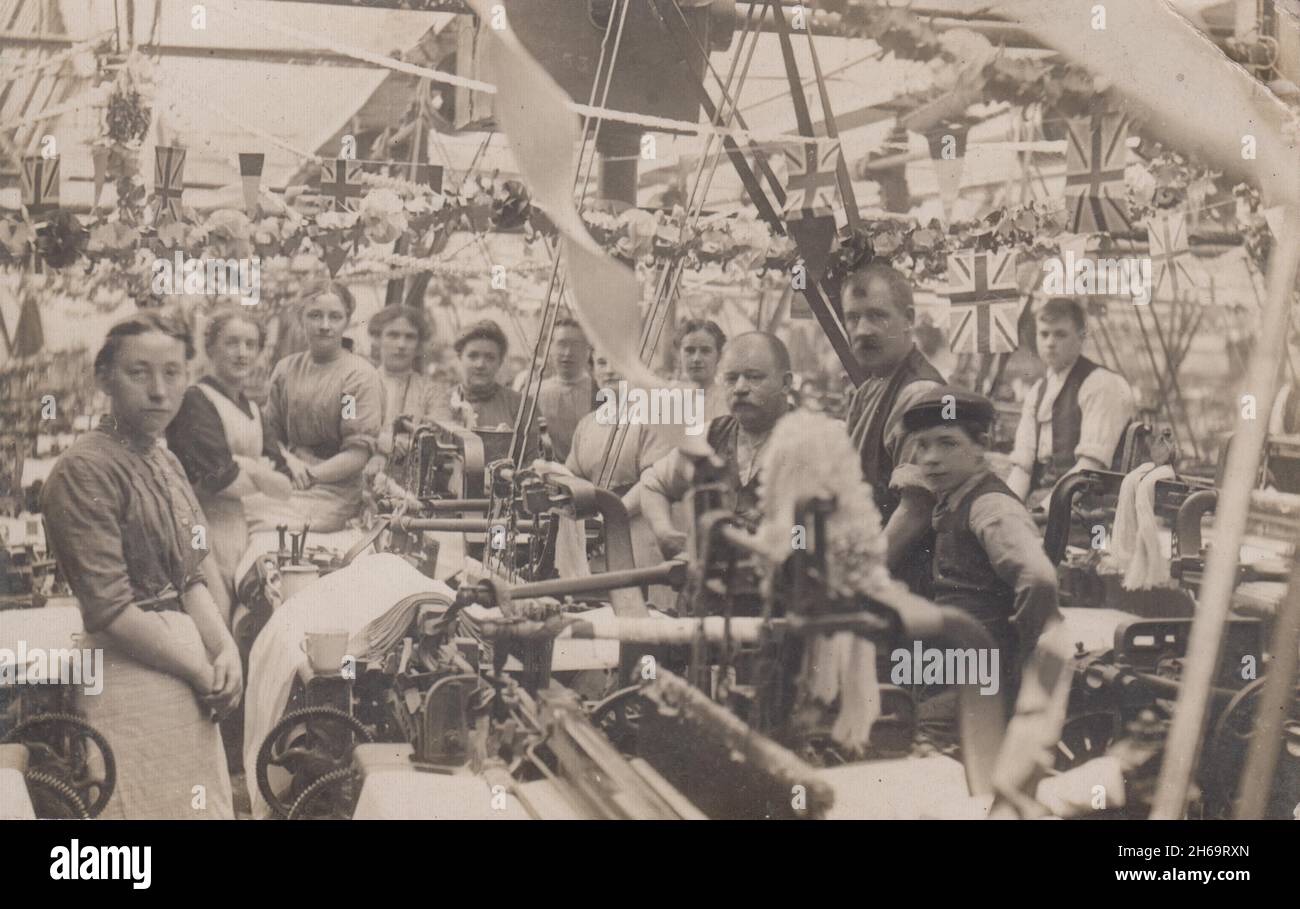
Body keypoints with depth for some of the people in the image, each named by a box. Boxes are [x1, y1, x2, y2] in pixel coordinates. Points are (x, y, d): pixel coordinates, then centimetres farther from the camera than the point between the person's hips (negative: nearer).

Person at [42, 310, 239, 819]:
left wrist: (224, 650, -1)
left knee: (205, 807, 11)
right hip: (130, 677, -9)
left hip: (189, 677, 9)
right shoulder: (85, 469, -14)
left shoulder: (165, 463, 15)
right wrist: (202, 675, -11)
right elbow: (110, 609, -18)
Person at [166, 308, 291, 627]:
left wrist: (245, 468, -10)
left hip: (245, 529, 8)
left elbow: (286, 483, 10)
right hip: (209, 526, -8)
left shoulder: (251, 408, 18)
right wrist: (260, 474, 0)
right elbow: (218, 476, -17)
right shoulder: (195, 400, -8)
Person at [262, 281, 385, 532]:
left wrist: (309, 475, -14)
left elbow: (358, 454, -7)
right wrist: (290, 460, -9)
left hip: (335, 487, -4)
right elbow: (271, 434, 13)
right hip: (285, 480, 4)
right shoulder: (285, 369, 13)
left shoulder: (361, 376, -2)